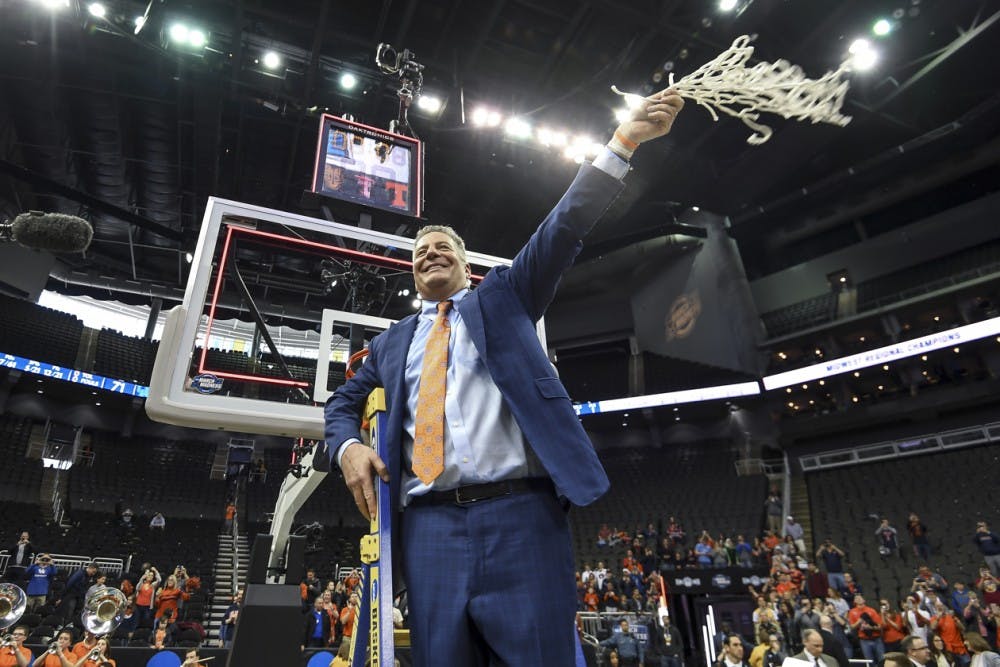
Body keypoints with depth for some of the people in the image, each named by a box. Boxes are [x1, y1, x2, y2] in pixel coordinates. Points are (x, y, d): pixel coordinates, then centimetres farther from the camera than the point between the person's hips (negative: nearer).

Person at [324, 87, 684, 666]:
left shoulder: (502, 298, 15)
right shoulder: (392, 343, 23)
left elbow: (563, 230, 5)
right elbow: (343, 403, 29)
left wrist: (625, 141, -2)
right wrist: (348, 446, 5)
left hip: (520, 514, -2)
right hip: (430, 526, 3)